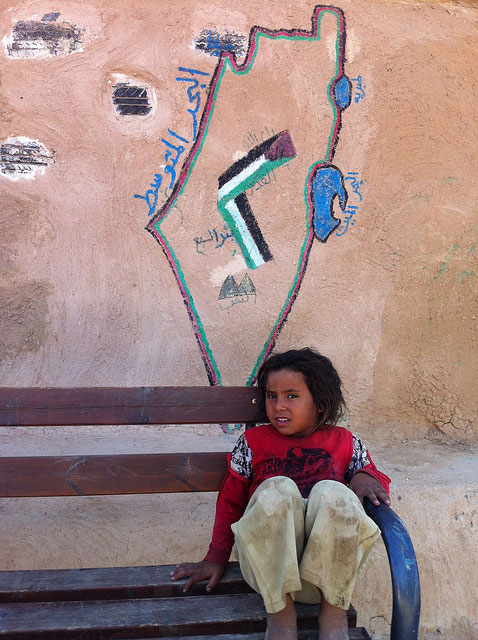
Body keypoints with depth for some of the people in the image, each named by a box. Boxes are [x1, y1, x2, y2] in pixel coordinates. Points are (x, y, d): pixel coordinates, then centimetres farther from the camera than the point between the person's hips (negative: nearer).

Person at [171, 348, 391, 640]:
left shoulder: (344, 441, 18)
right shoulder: (253, 441, 18)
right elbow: (230, 502, 19)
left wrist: (366, 476, -4)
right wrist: (216, 559, 11)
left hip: (329, 564, 0)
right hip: (270, 565, 0)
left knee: (332, 492, -31)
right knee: (277, 488, -30)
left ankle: (334, 610, -16)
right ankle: (280, 612, -21)